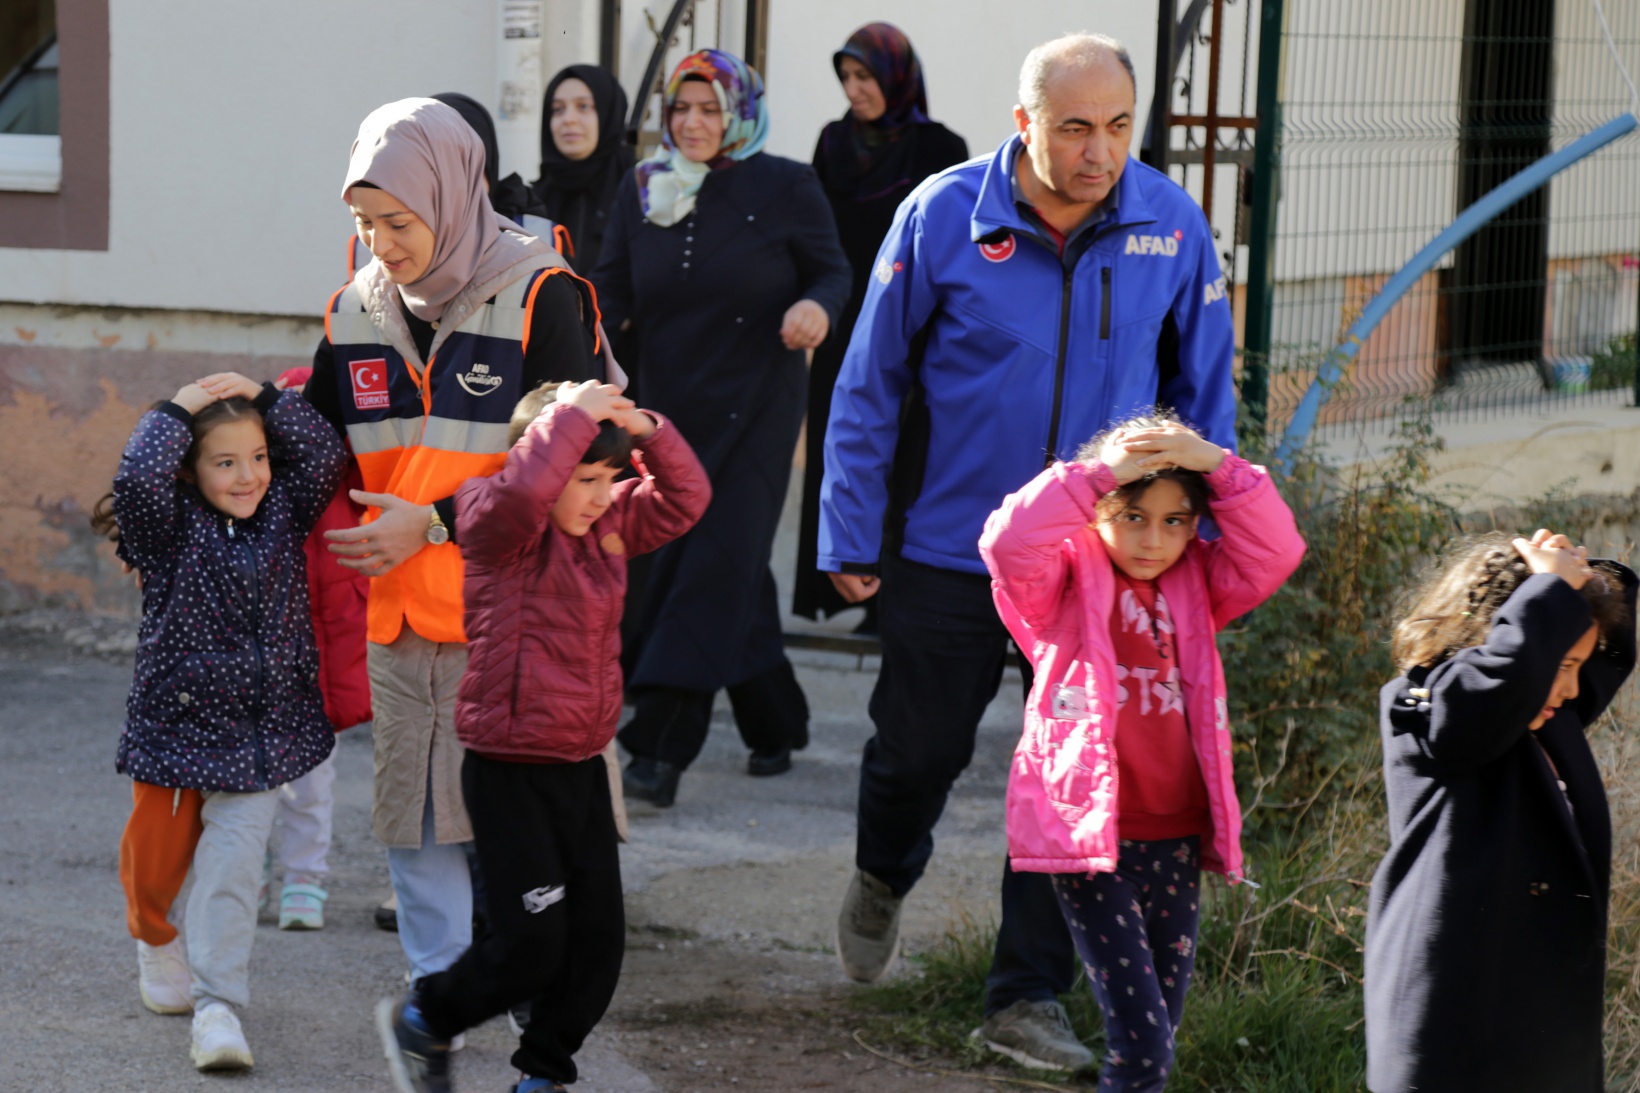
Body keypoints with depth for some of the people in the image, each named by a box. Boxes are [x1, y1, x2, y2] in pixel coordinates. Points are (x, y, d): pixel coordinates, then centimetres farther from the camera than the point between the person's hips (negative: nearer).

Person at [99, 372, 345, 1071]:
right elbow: (138, 479, -27)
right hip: (177, 719, -1)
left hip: (264, 731, 1)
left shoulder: (283, 514, 5)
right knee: (156, 858, 9)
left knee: (233, 859, -10)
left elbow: (323, 458, -6)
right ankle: (155, 941, 42)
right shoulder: (169, 528, -8)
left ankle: (218, 1006, -12)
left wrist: (265, 399, -6)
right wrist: (174, 411, -14)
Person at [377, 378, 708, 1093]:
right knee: (531, 941, -7)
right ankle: (421, 1022, 17)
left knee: (598, 938, 6)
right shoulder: (502, 527, -15)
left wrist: (647, 431, -9)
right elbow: (523, 489, -36)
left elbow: (684, 498, 7)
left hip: (582, 764, 7)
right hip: (511, 771, -7)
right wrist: (572, 414, -28)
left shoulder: (608, 524, 8)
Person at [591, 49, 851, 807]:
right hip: (672, 405, 4)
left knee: (718, 563, -11)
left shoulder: (783, 188, -4)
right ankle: (774, 724, 26)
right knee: (735, 571, 10)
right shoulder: (642, 190, 5)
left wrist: (817, 307, -21)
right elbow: (613, 290, 0)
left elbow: (832, 270, 2)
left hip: (754, 409, -4)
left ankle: (659, 747, -16)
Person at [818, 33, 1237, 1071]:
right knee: (920, 749, 13)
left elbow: (1206, 390, 6)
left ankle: (1030, 993, 14)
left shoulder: (1172, 225, -7)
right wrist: (853, 540, -4)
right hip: (950, 549, -1)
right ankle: (883, 881, 46)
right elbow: (870, 385, -4)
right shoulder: (944, 217, -13)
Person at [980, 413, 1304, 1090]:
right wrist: (1096, 472, -21)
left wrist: (1220, 468, -12)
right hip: (1091, 834, -5)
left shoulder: (1196, 588, 11)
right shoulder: (1067, 580, -1)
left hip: (1175, 838, 5)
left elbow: (1275, 551, -1)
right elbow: (1008, 543, -19)